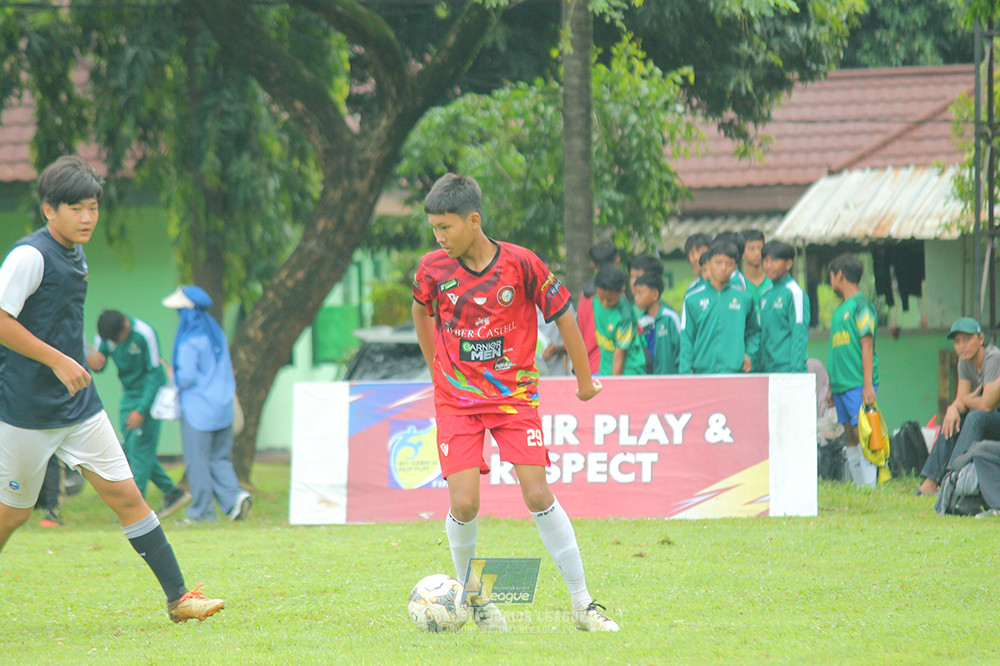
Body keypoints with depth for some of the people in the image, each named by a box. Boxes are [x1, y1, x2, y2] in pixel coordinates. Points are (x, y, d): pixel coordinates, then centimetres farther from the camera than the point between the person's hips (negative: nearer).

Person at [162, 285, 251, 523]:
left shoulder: (190, 340, -15)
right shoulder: (218, 334, 9)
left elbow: (187, 376, -19)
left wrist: (175, 378, 1)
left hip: (197, 408, -7)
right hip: (223, 408, 7)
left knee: (197, 459, 1)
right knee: (219, 458, 12)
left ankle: (203, 510, 5)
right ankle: (234, 496, -7)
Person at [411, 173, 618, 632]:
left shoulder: (520, 264, -12)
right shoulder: (432, 269, -6)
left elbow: (562, 315, 1)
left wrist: (584, 379, 9)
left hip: (514, 395, -1)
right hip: (456, 401, 1)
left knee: (538, 494, -12)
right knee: (464, 504, -12)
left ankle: (582, 604, -3)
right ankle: (473, 596, 13)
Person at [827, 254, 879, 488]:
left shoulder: (861, 306, -6)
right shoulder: (840, 309, 19)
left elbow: (867, 345, -11)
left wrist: (868, 385, -17)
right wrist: (831, 387, 21)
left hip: (858, 385, -9)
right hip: (841, 385, 9)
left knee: (862, 434, -12)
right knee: (849, 439, 7)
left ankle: (869, 486, -14)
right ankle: (858, 486, 8)